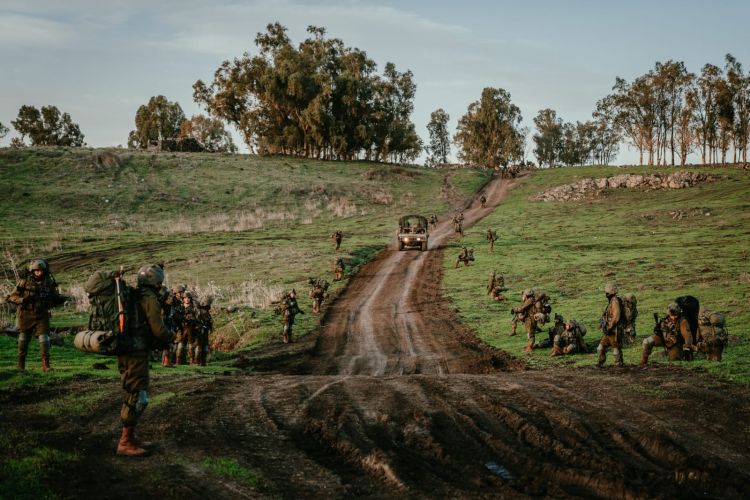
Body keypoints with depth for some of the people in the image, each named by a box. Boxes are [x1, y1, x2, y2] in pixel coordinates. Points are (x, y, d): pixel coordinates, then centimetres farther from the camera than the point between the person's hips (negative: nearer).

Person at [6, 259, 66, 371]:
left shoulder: (49, 283, 1)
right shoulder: (24, 282, -6)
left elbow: (55, 298, 12)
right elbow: (12, 297, -5)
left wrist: (60, 299, -11)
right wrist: (23, 300, -23)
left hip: (42, 316, 1)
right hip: (26, 315, -1)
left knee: (44, 340, -9)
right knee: (23, 341, 6)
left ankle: (45, 365, -4)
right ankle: (21, 365, 18)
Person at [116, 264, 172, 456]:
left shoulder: (132, 296, 15)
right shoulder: (149, 298, -11)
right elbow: (159, 330, -15)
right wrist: (169, 338, 7)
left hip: (125, 351, 9)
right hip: (136, 353, -9)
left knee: (133, 394, 17)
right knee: (138, 396, -6)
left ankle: (129, 436, 22)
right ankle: (125, 443, -5)